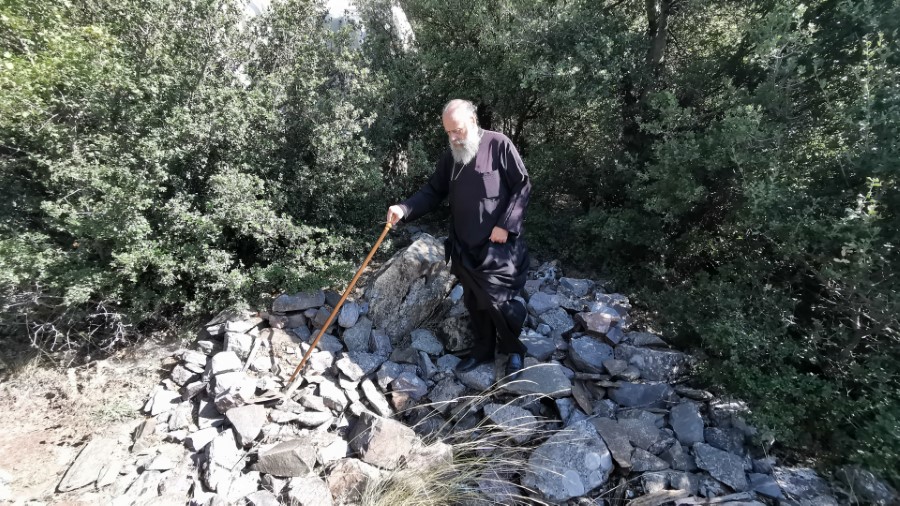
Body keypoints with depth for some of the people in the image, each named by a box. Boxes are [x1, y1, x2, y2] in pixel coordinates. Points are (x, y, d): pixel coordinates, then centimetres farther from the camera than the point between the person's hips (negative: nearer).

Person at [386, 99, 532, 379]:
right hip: (464, 247, 6)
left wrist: (505, 225, -15)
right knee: (474, 303, 14)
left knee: (497, 301, -2)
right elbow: (433, 191, 8)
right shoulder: (449, 157, 9)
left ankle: (514, 350, 23)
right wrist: (404, 208, -10)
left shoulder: (499, 145, -8)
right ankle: (483, 349, 34)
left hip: (497, 246, -5)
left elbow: (523, 186, -8)